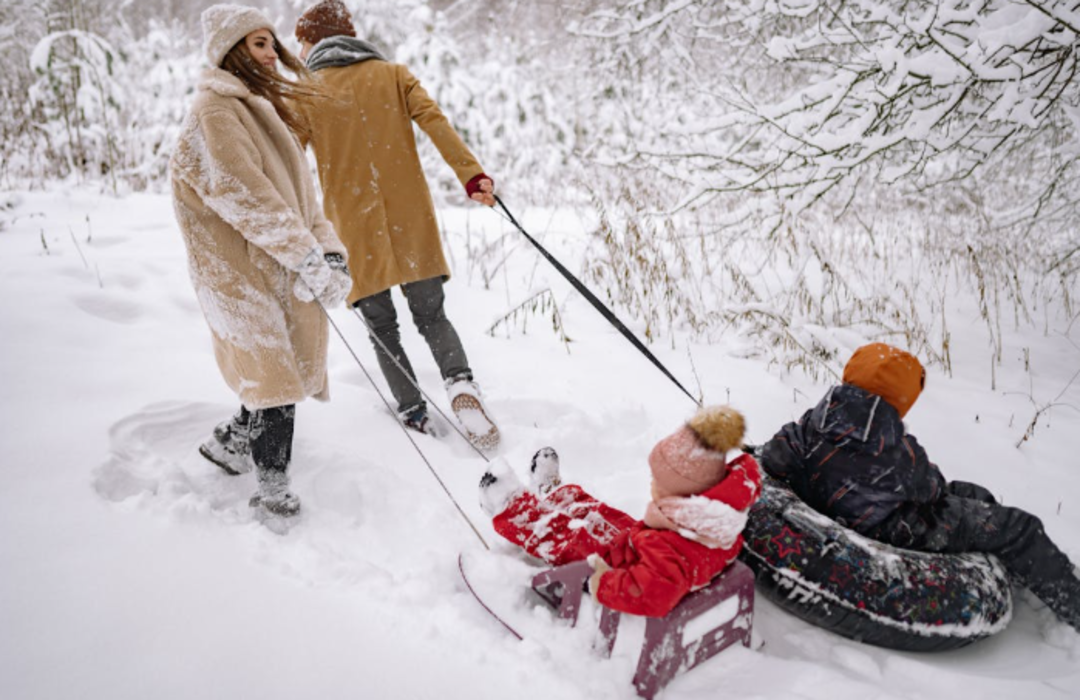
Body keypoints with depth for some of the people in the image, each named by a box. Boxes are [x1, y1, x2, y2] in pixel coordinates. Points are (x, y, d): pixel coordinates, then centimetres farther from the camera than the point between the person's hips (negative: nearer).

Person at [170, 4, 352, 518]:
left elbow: (296, 190, 13)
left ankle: (230, 443, 33)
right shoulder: (215, 109, -10)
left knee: (294, 366, 12)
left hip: (282, 267, 9)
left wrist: (329, 251, -1)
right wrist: (308, 257, -24)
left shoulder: (264, 109, 19)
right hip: (240, 267, -9)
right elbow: (244, 195, -20)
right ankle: (272, 491, 10)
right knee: (275, 376, -5)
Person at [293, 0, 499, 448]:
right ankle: (460, 383, -16)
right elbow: (434, 122, -7)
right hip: (410, 218, 2)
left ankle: (415, 414, 6)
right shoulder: (393, 75, 8)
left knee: (381, 326, 12)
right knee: (431, 314, 11)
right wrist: (471, 174, -16)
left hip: (354, 226, -1)